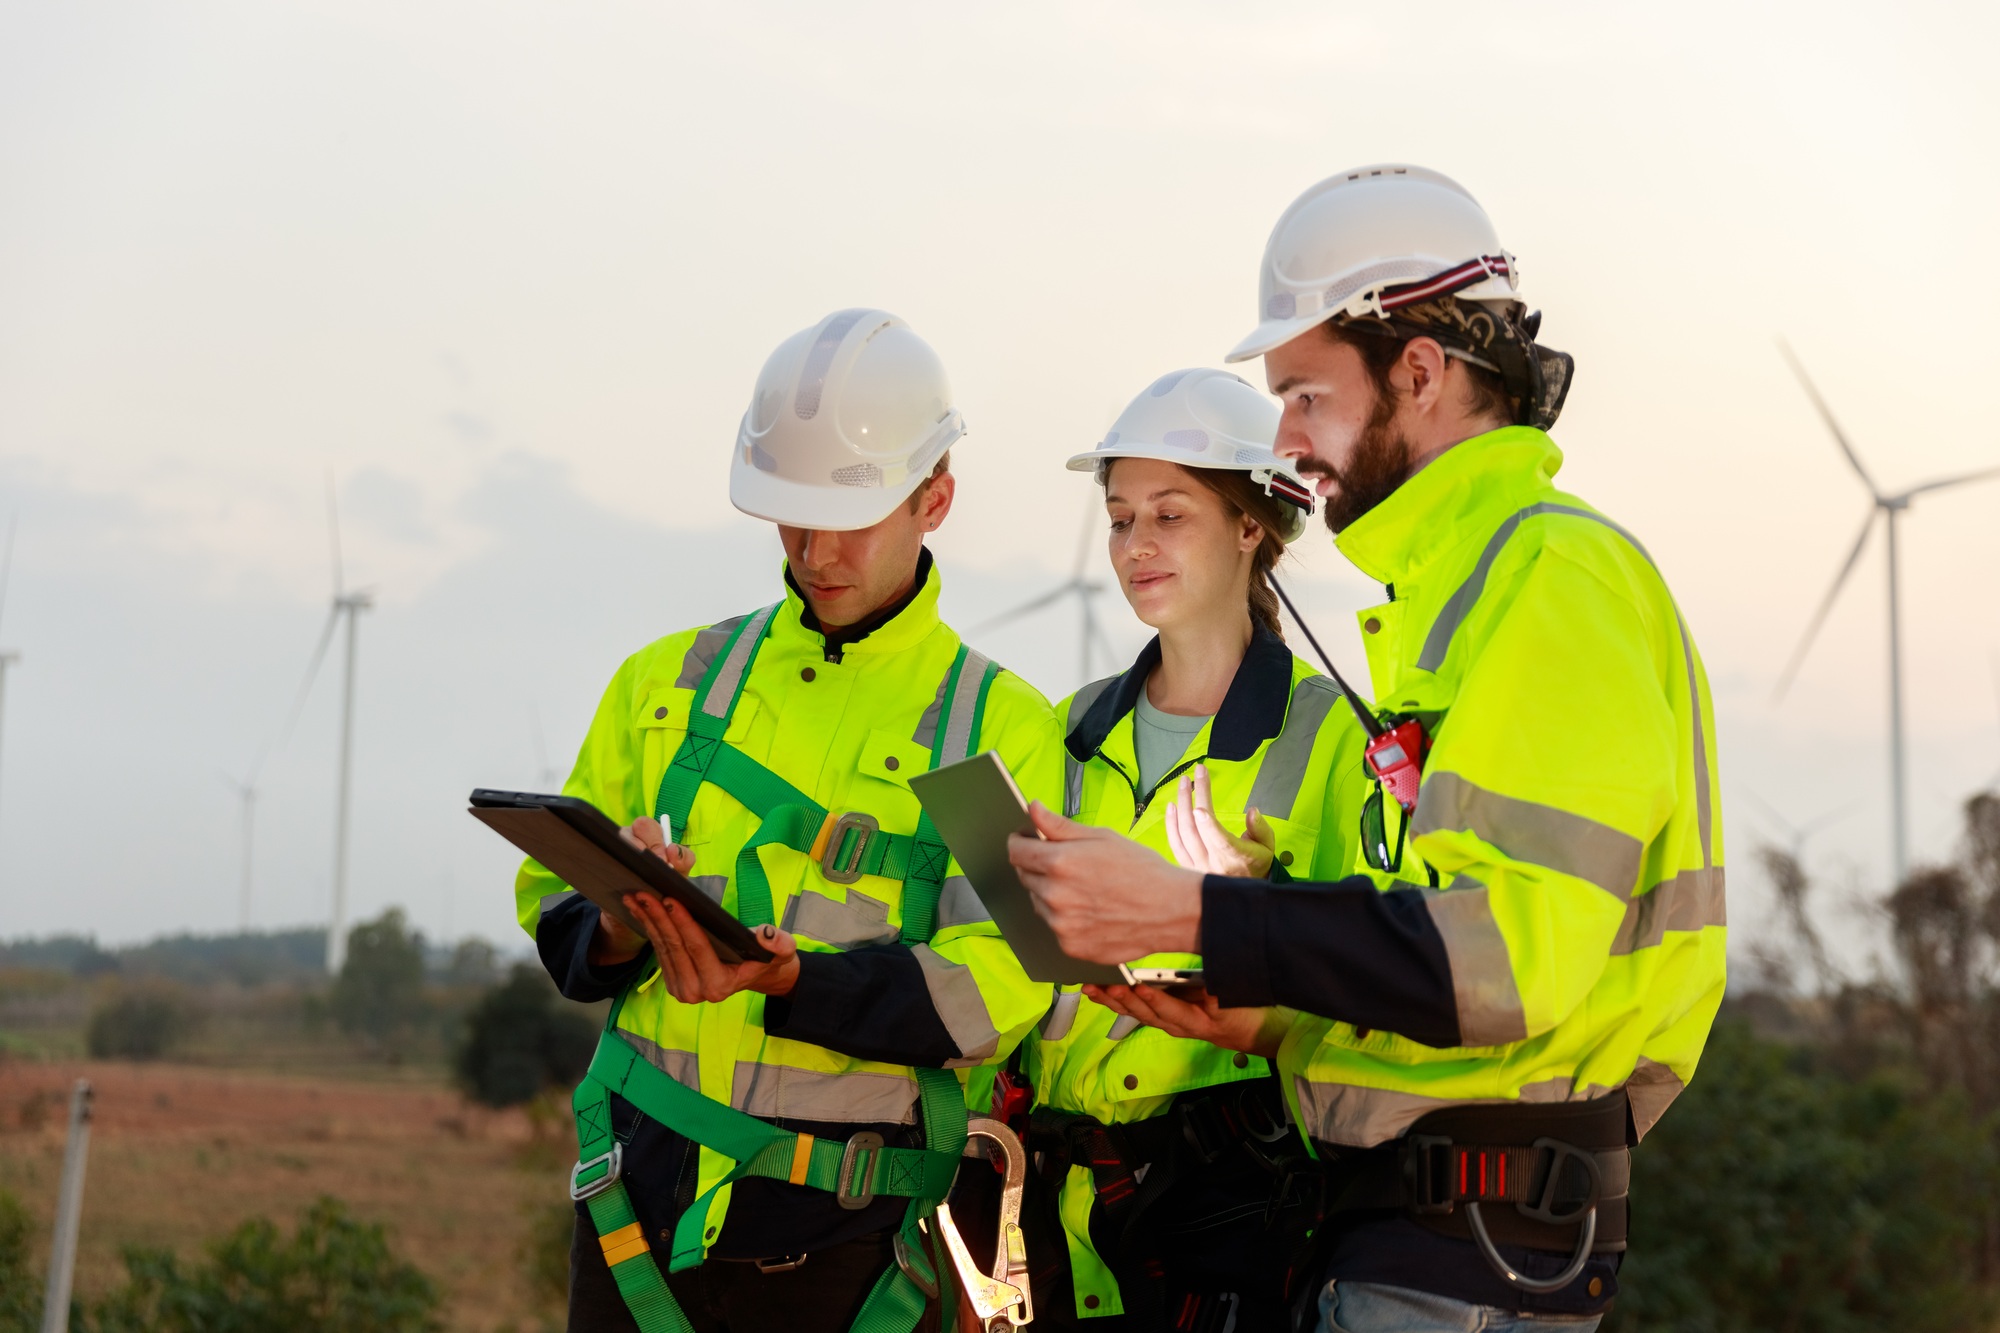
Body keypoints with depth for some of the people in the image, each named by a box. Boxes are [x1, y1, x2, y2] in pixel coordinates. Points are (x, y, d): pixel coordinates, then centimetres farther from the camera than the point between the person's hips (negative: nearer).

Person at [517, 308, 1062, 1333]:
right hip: (642, 1206, 2)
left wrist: (786, 978, -25)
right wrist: (616, 932, -11)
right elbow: (552, 897, 12)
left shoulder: (1002, 728, 2)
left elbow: (993, 986, -10)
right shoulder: (670, 681, 12)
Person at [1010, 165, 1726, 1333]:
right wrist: (1269, 1023, 9)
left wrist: (1185, 913, -21)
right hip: (1417, 1232, 10)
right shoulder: (1452, 584, 20)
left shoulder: (1551, 576, -12)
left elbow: (1507, 950, -23)